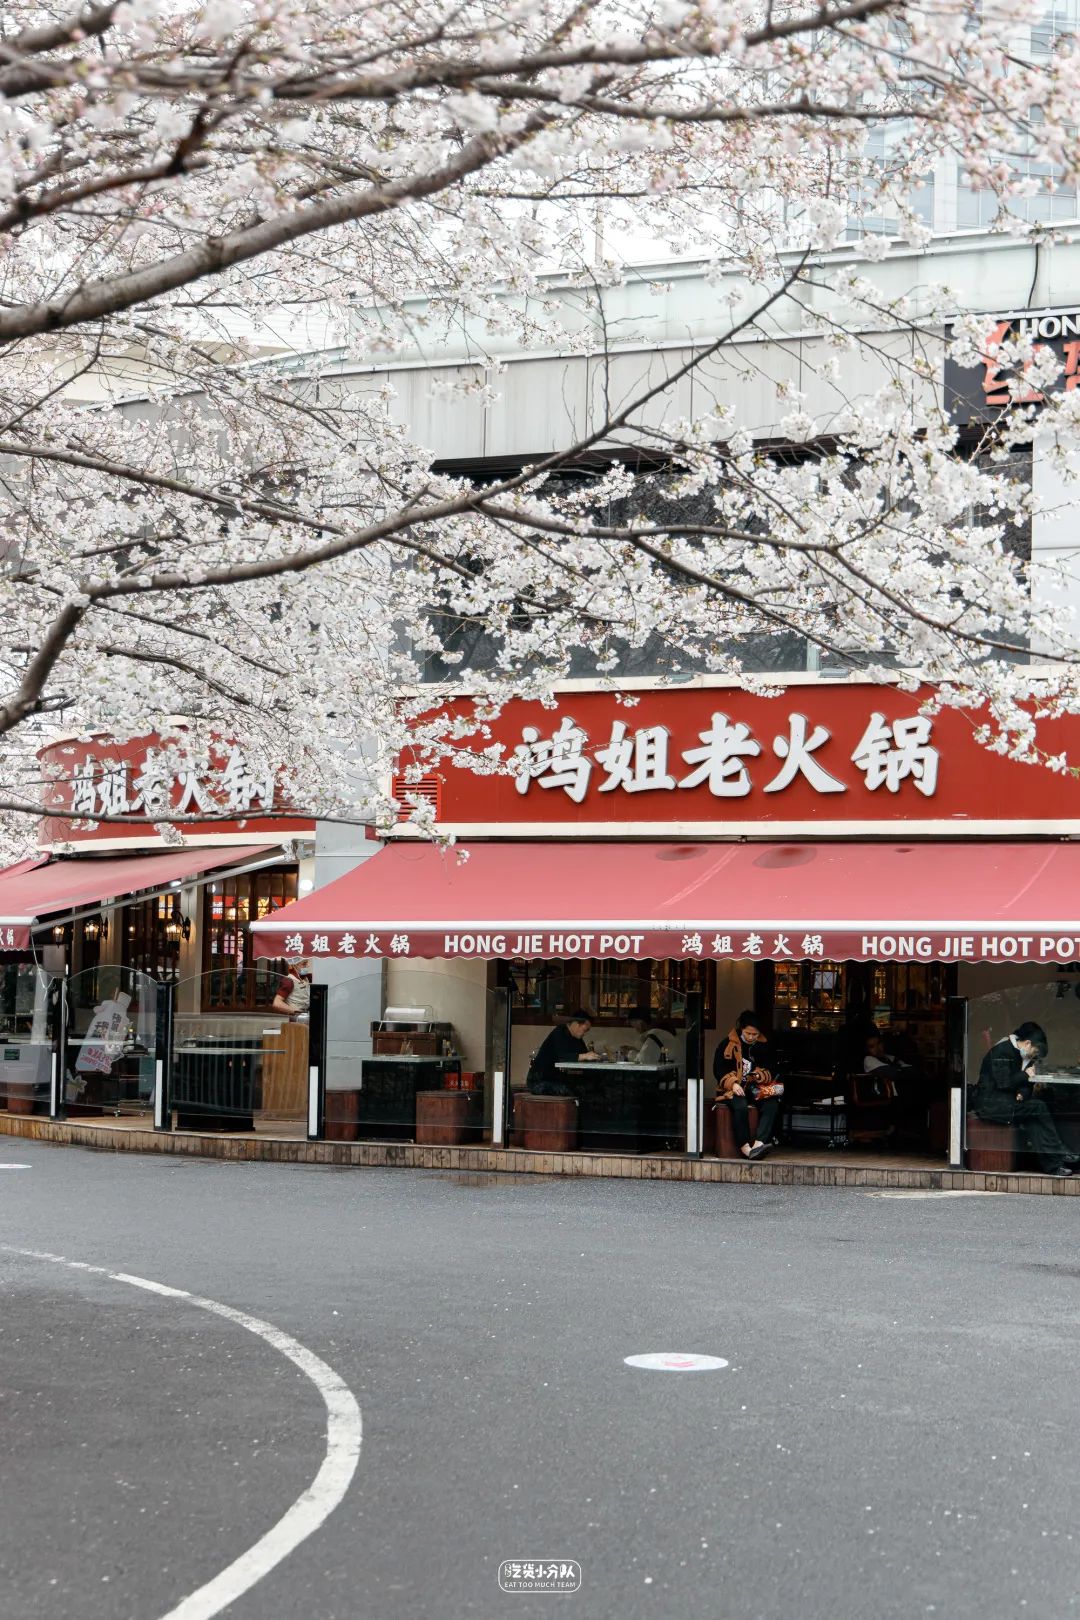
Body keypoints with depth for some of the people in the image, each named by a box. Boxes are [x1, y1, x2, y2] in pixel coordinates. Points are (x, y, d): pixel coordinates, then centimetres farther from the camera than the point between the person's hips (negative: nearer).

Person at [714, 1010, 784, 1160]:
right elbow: (718, 1070, -1)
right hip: (733, 1089, -3)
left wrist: (760, 1075, -6)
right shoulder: (728, 1045, 2)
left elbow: (769, 1071, 18)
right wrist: (733, 1084, -17)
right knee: (740, 1106, -37)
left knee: (772, 1104, -27)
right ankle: (744, 1146, -36)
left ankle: (759, 1142, -41)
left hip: (755, 1088, 3)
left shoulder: (761, 1046, 13)